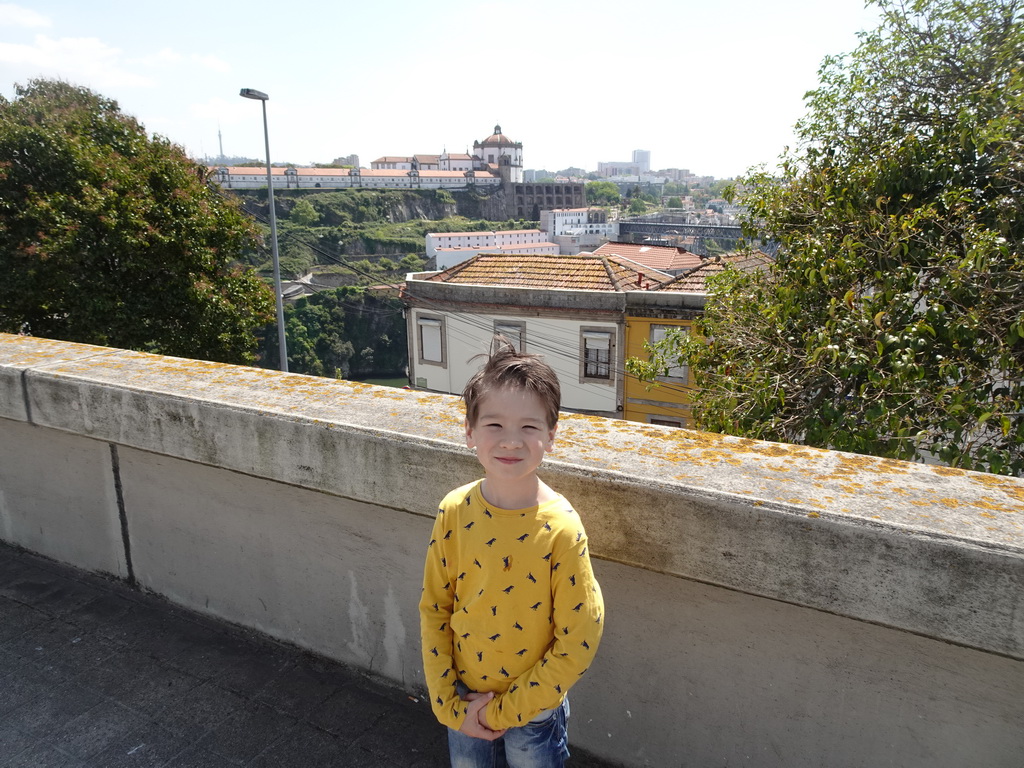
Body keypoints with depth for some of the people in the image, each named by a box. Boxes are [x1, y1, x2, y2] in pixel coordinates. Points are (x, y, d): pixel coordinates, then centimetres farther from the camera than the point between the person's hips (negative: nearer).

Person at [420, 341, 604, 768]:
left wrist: (504, 712, -12)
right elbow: (434, 609, -3)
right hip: (464, 704, 3)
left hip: (533, 707, -2)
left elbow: (577, 644, -18)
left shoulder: (561, 528, -24)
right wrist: (448, 704, -5)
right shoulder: (454, 512, -13)